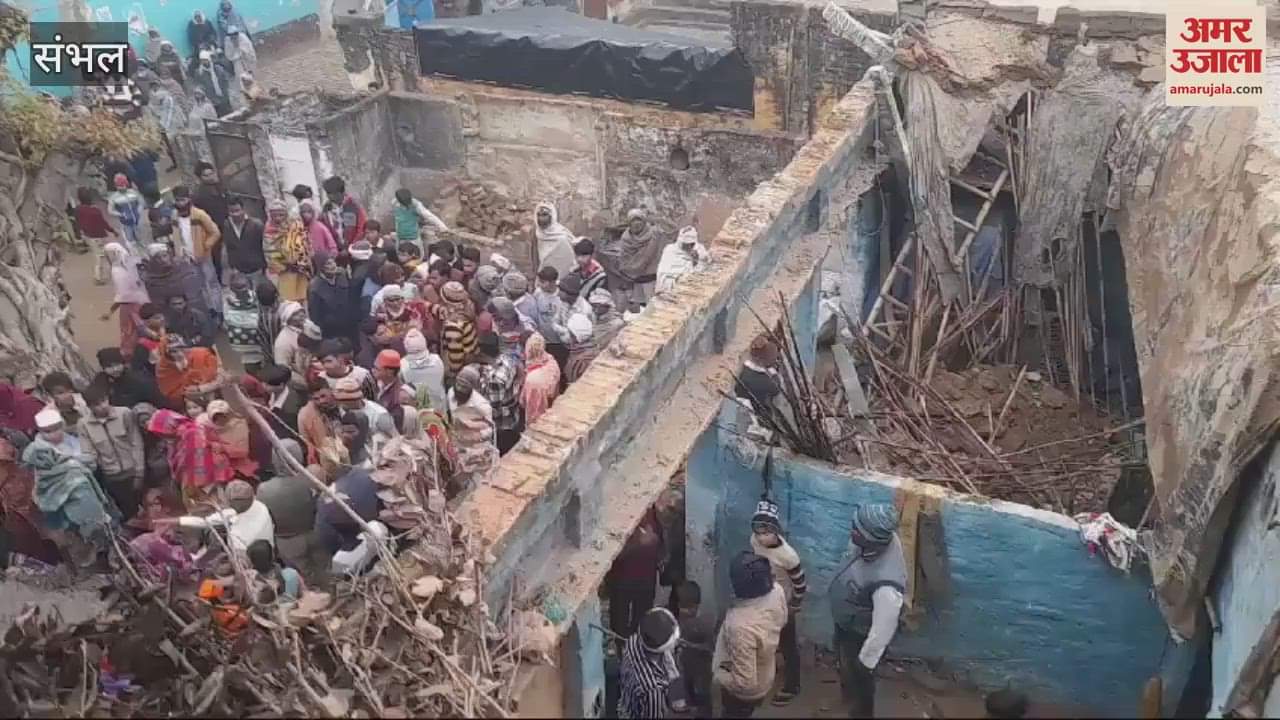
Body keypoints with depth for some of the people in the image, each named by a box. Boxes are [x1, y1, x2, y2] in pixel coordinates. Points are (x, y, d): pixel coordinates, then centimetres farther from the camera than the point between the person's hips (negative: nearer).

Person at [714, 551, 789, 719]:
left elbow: (745, 683, -36)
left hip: (743, 693, -6)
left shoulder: (742, 627, -45)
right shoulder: (776, 591, -24)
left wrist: (718, 675, -19)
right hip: (764, 676, 6)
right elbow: (781, 621, 0)